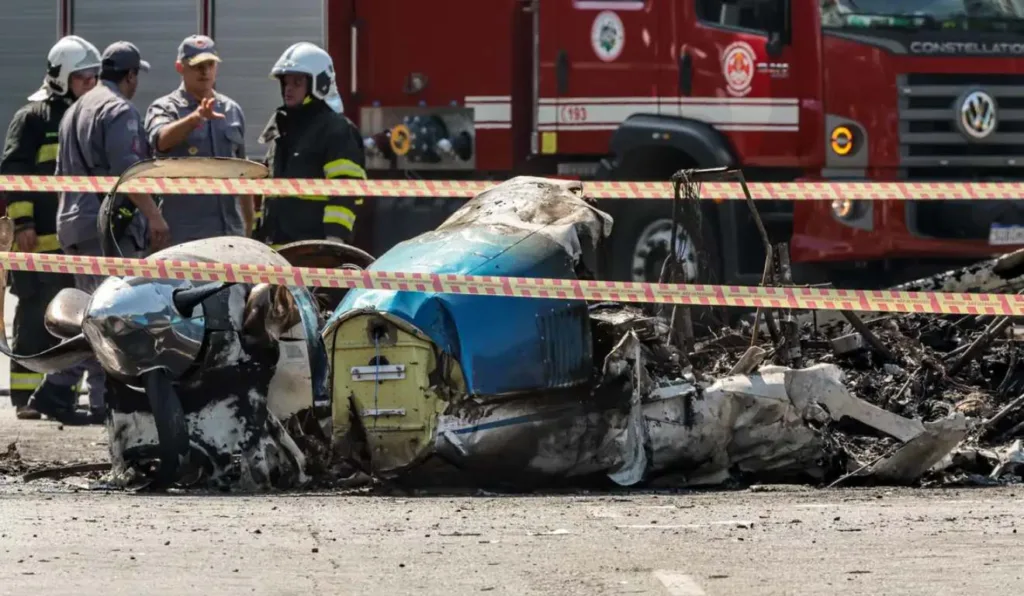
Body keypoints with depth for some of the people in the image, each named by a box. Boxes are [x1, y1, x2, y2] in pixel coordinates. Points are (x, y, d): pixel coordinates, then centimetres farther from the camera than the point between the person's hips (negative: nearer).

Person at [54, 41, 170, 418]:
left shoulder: (75, 111, 20)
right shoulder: (119, 110, -9)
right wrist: (154, 215, -16)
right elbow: (127, 173, -19)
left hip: (73, 223, 9)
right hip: (110, 226, -9)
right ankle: (108, 397, -15)